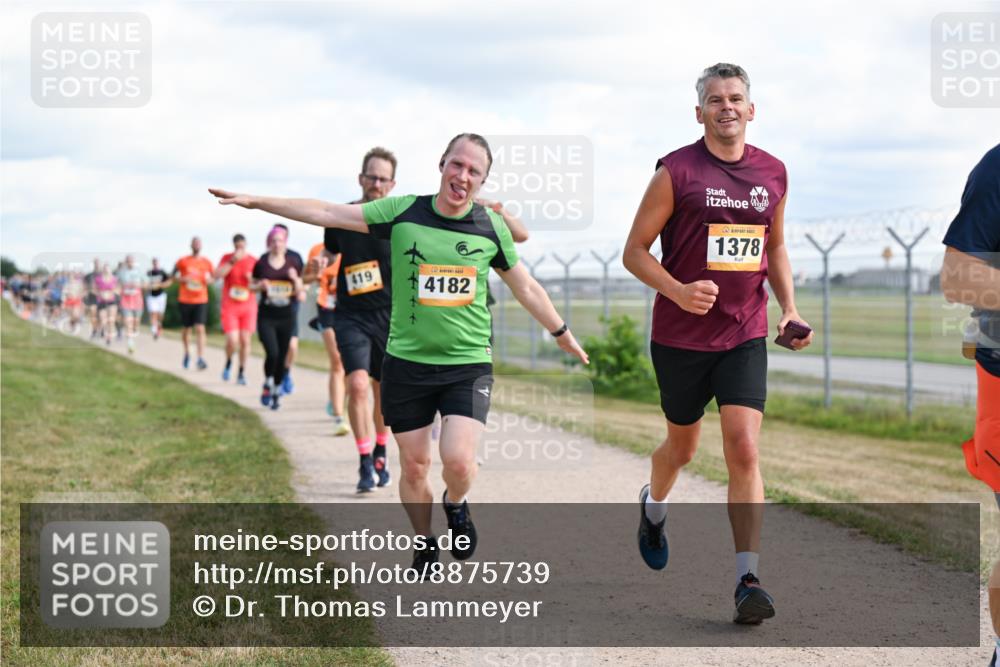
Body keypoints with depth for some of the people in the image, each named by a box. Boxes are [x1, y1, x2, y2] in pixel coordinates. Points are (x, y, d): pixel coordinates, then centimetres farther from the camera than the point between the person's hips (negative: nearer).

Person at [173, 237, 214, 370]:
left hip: (201, 300, 0)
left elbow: (211, 278, 17)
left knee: (200, 328, -12)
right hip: (185, 299, 0)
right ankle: (187, 353, 36)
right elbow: (174, 275, 8)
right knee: (186, 329, 11)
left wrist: (208, 279, -5)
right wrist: (183, 279, -11)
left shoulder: (207, 263, 5)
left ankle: (201, 359, -16)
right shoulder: (183, 261, 2)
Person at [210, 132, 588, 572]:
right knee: (414, 466, 7)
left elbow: (526, 288, 13)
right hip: (407, 363, 0)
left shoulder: (491, 227, 0)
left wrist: (562, 334, 22)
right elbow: (327, 213, -5)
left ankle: (456, 504, 19)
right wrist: (257, 201, -8)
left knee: (458, 460, -17)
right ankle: (424, 544, 32)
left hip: (469, 365, 0)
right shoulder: (403, 212, -5)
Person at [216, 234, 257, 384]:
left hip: (248, 306, 2)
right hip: (230, 306, -2)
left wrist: (253, 279, -9)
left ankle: (241, 372, 12)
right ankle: (228, 362, 18)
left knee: (245, 340, -1)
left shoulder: (253, 260, 5)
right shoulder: (227, 258, 2)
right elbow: (217, 275, -14)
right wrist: (233, 261, -19)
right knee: (232, 341, -12)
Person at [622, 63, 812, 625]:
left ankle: (748, 580, -10)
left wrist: (789, 309, 6)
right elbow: (635, 251, -5)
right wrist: (677, 291, -22)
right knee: (683, 445, 15)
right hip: (681, 336, -2)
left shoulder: (773, 173, 6)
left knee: (744, 450, -11)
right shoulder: (676, 171, -7)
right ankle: (654, 507, 49)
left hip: (745, 335, 2)